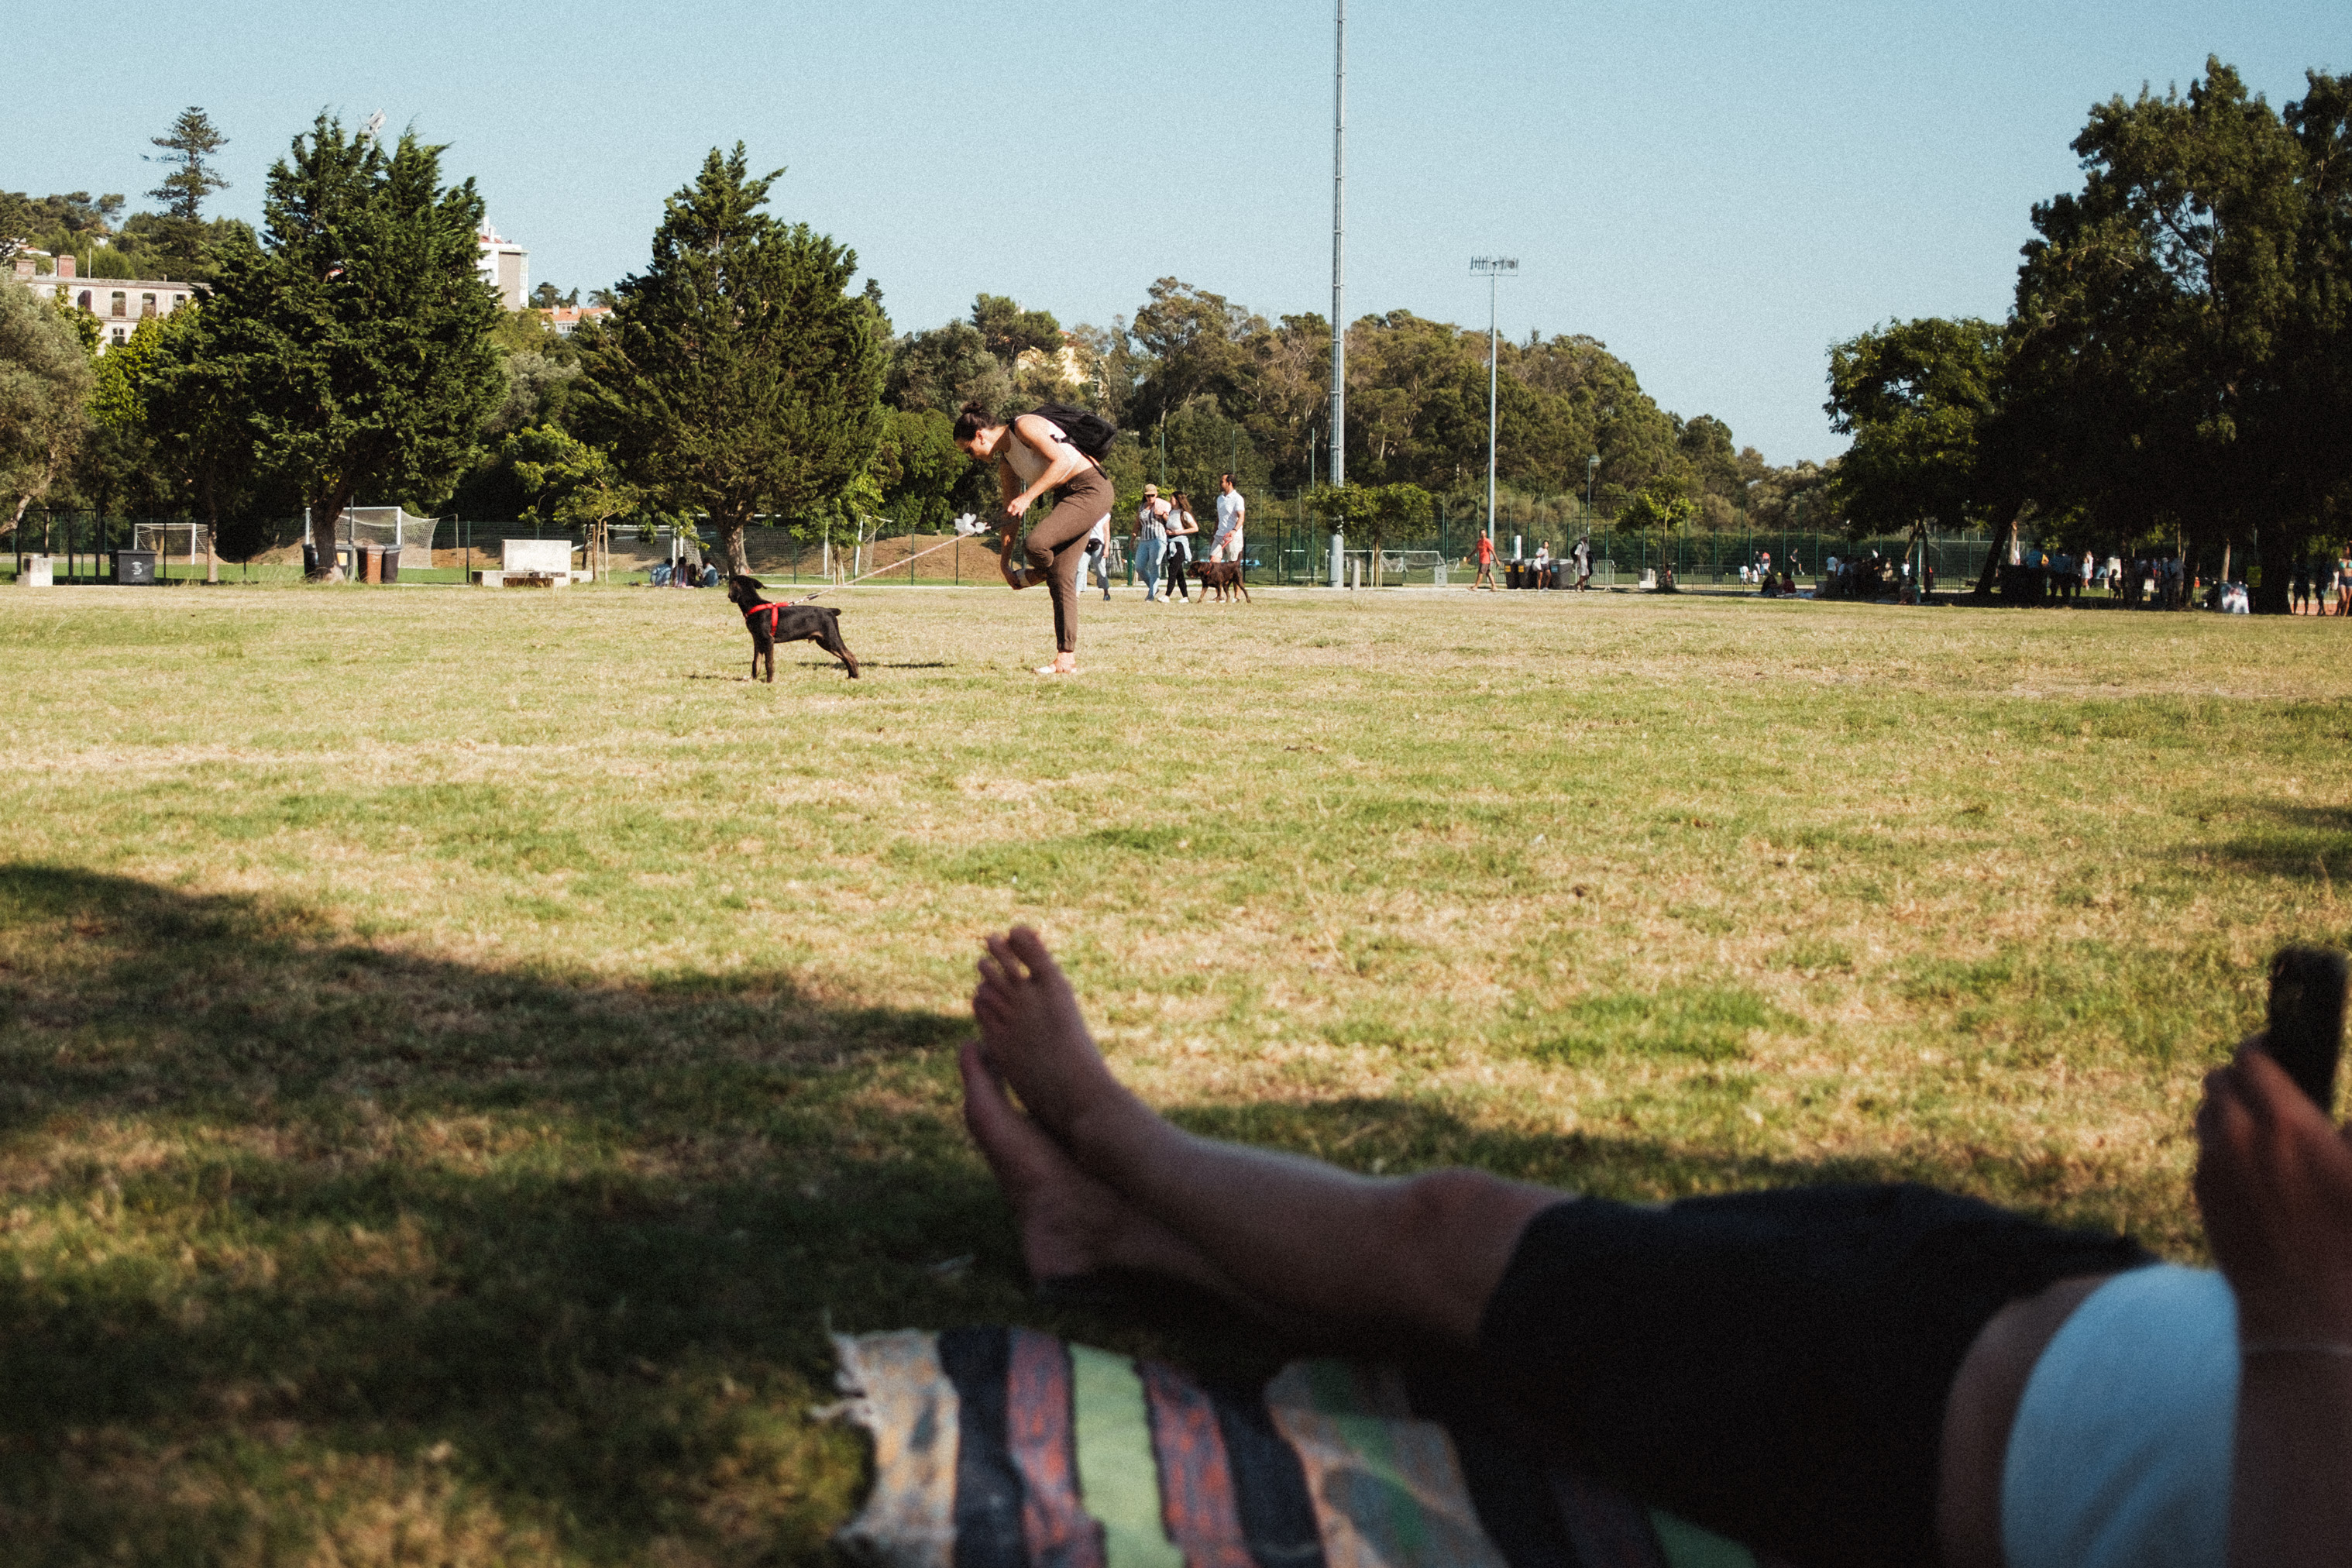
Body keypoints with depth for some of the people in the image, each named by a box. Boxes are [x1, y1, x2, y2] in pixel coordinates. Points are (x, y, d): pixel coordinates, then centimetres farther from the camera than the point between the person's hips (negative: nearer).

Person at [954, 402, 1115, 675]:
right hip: (1067, 498, 10)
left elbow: (1062, 460, -23)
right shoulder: (1005, 461, 13)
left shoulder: (1024, 427, -13)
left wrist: (1028, 496, -26)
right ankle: (1066, 660, 4)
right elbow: (1011, 514, 19)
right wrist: (1004, 562, 18)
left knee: (1035, 544, -28)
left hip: (1091, 490, -10)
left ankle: (1040, 572, 8)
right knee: (1060, 580, 3)